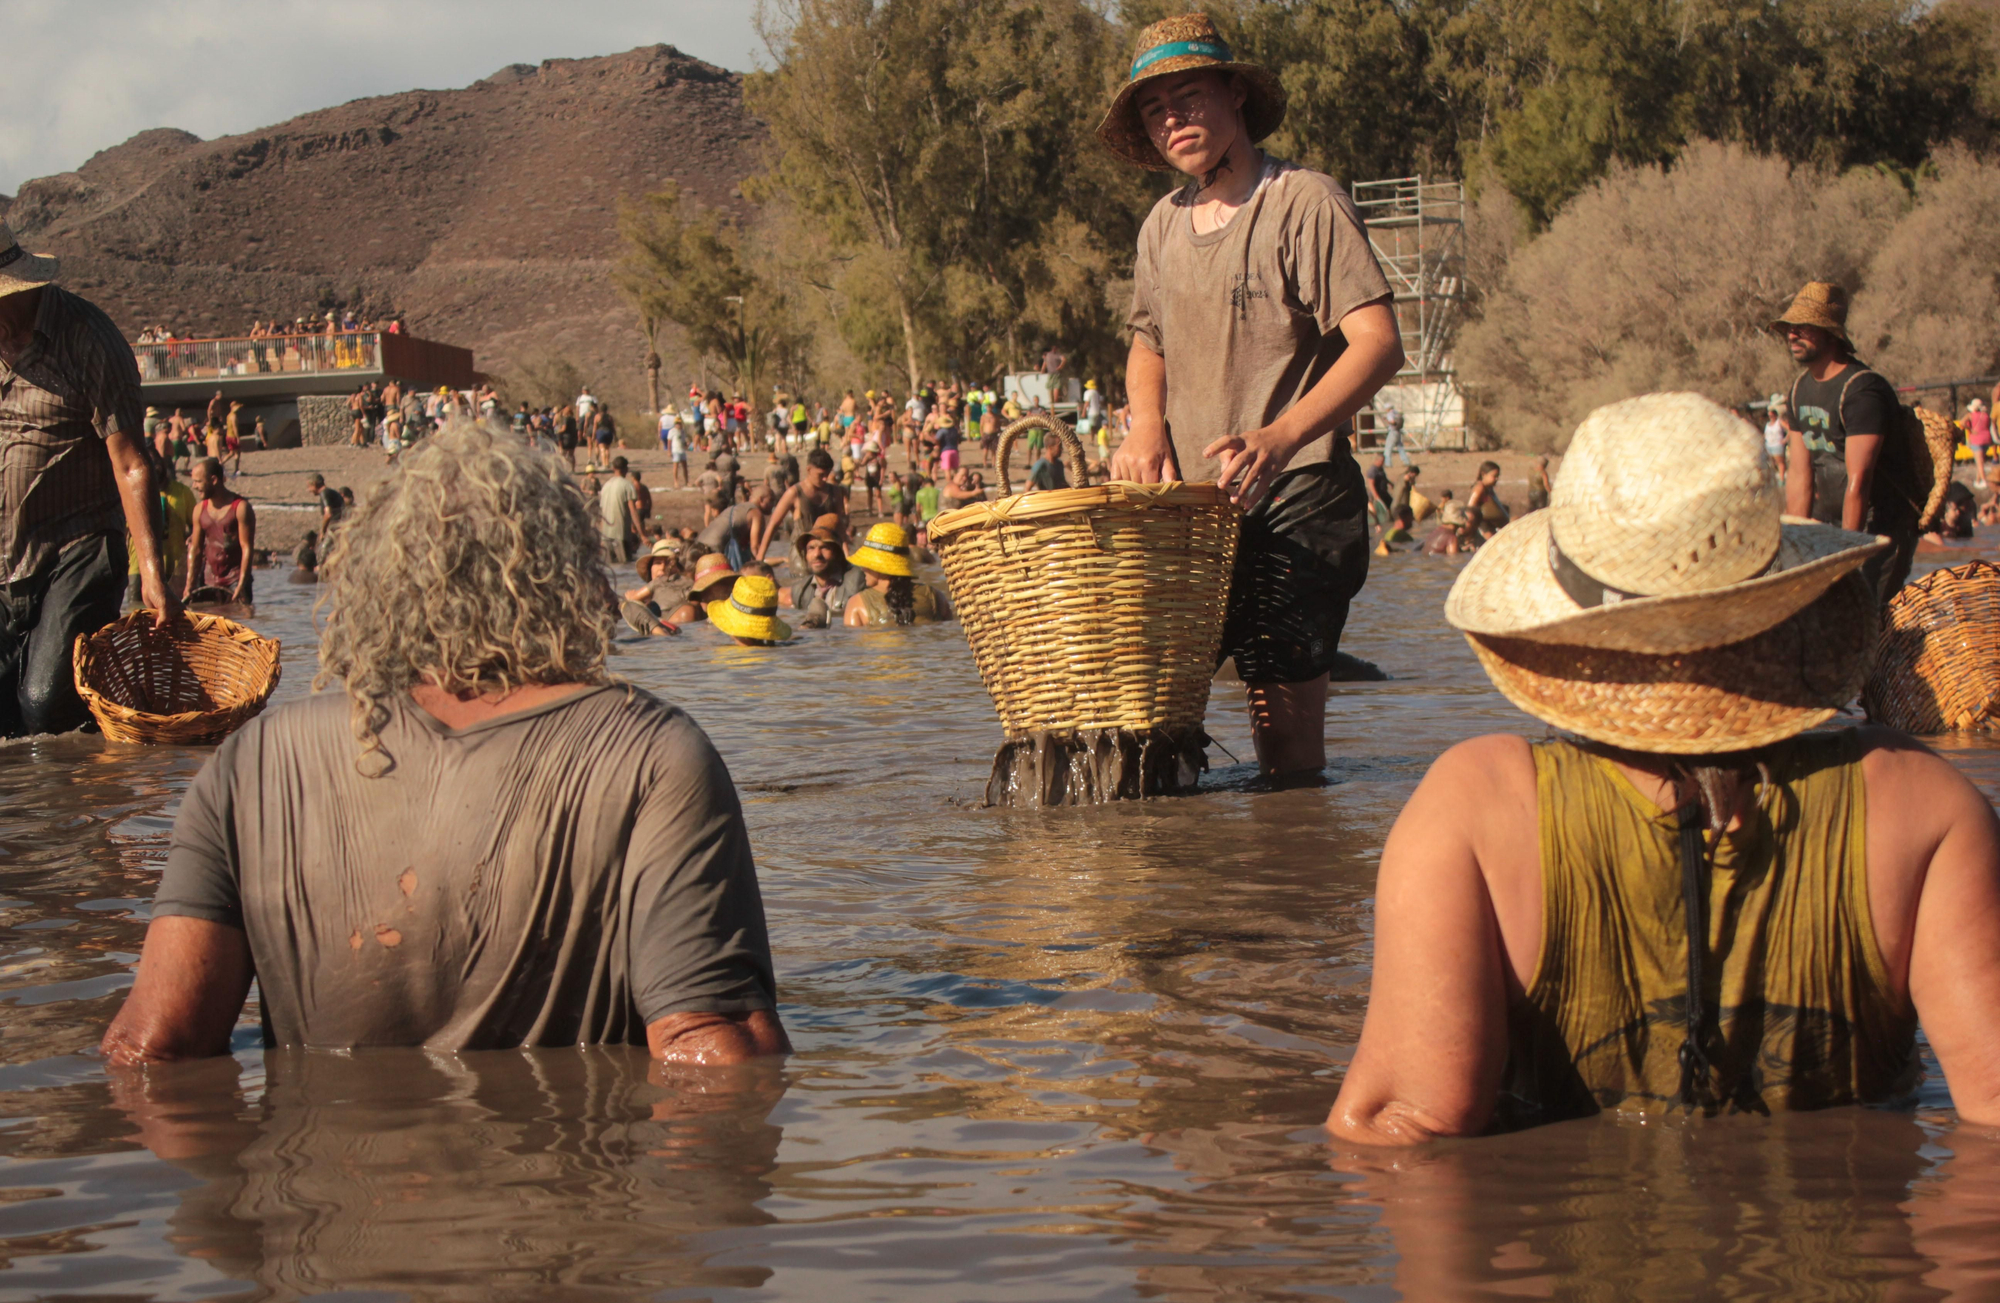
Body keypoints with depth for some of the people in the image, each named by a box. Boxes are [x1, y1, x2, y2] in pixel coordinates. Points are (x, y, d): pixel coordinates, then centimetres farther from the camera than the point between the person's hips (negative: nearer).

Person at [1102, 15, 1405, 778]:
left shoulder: (1305, 202, -8)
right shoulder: (1163, 225, 13)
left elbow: (1379, 345, -17)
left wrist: (1280, 436, -30)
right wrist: (1146, 426, 7)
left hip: (1296, 501, -6)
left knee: (1284, 714, -7)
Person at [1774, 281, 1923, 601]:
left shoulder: (1862, 391, -19)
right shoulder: (1800, 390, 8)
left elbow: (1859, 481, -22)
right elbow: (1799, 475, 8)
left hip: (1881, 525, -8)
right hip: (1829, 521, 8)